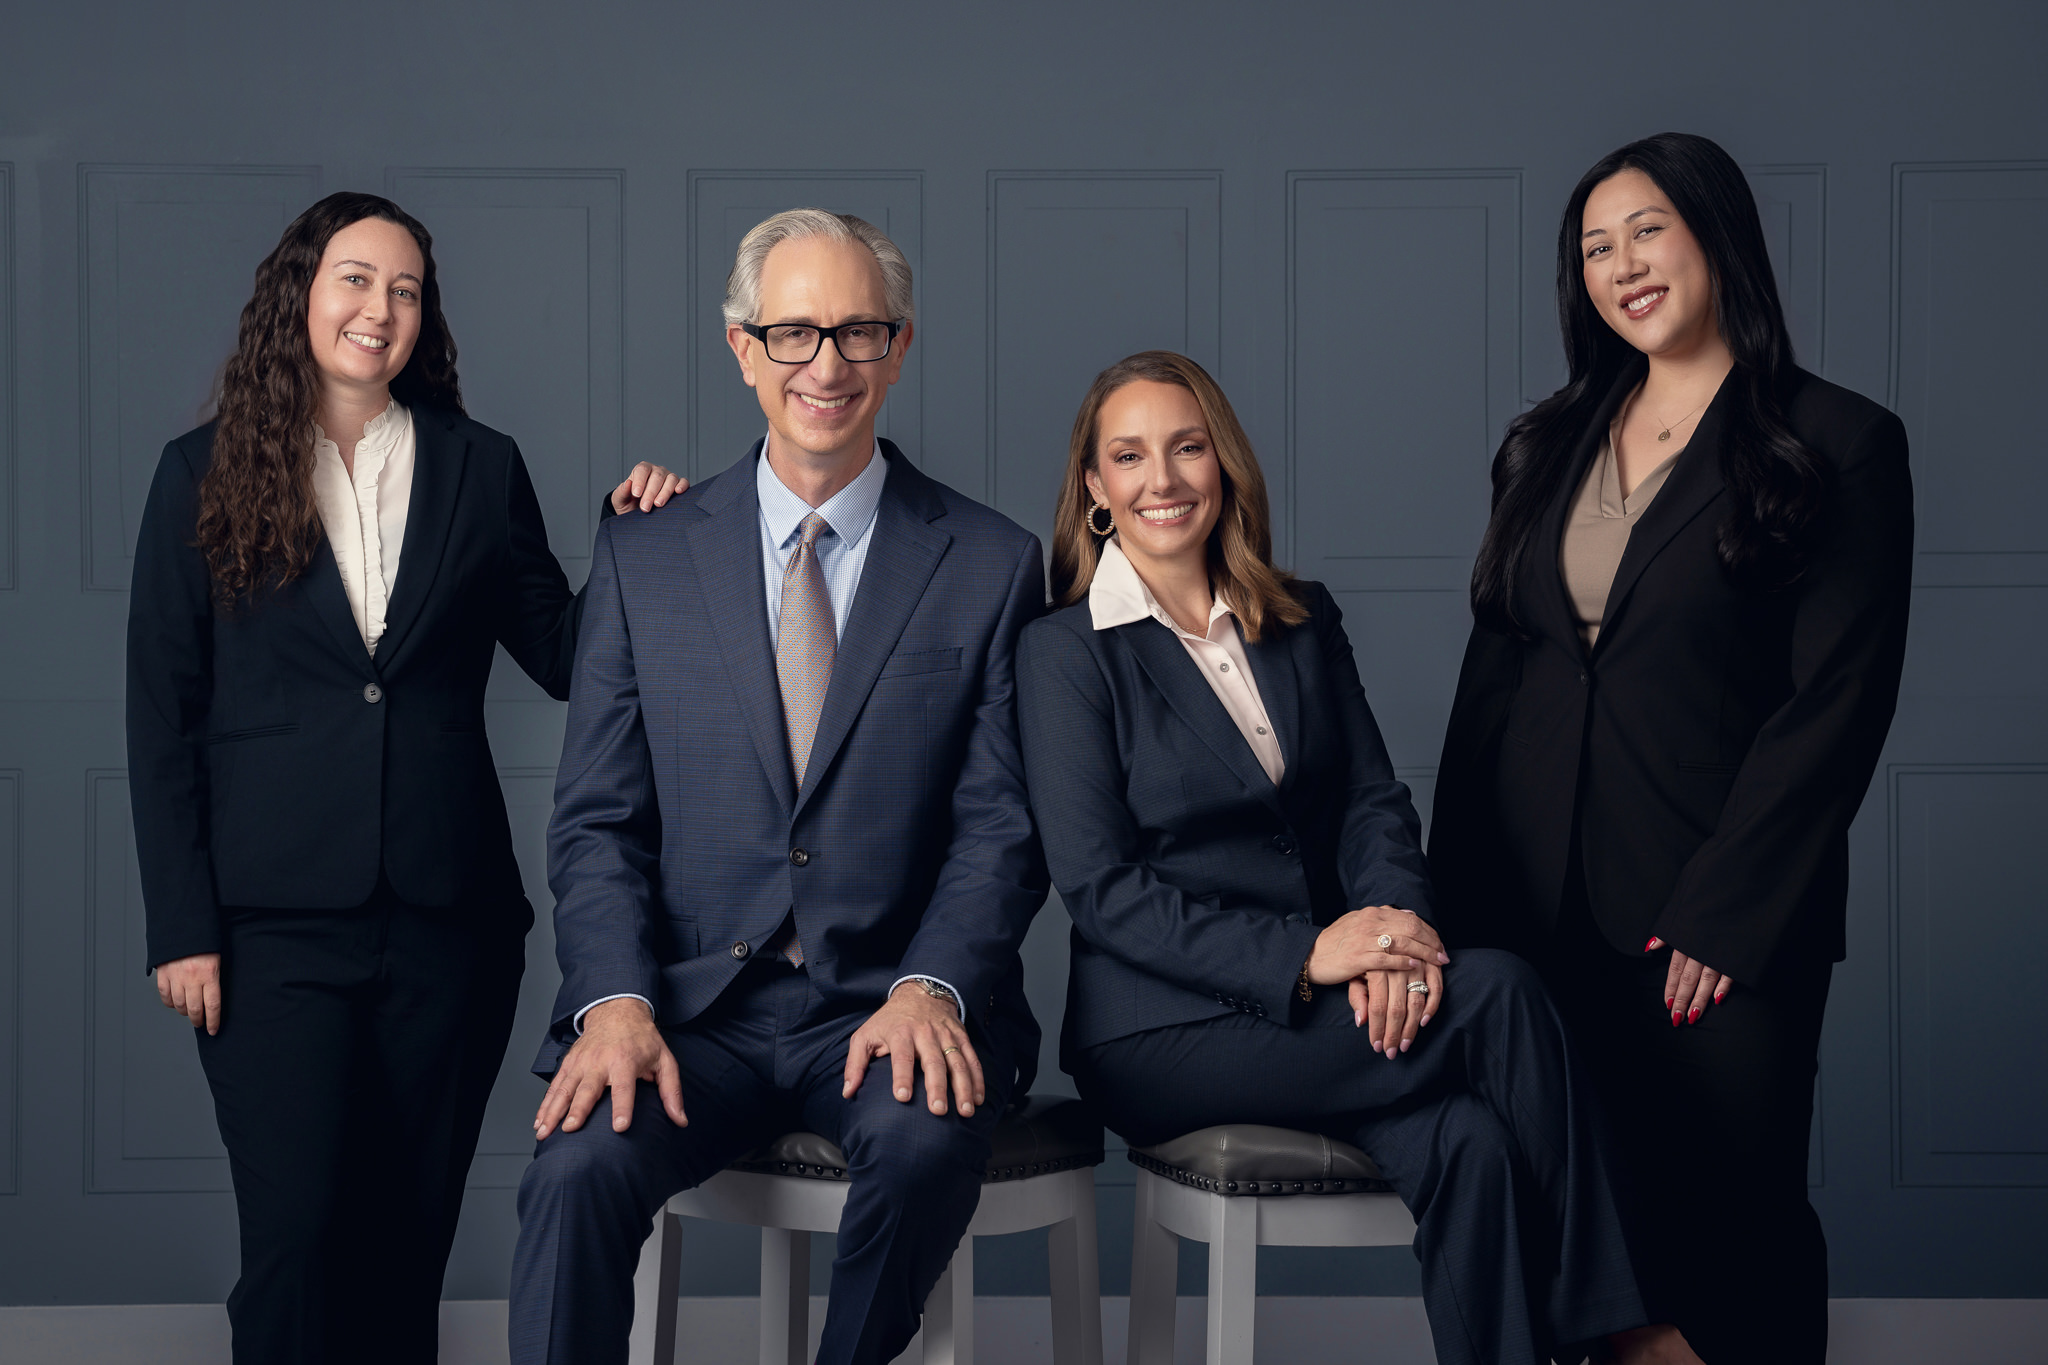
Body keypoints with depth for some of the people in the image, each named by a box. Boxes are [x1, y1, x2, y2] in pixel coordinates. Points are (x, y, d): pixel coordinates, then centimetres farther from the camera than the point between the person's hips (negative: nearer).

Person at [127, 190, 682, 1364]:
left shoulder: (483, 470, 9)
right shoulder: (205, 475, 5)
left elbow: (565, 660, 11)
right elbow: (161, 718, 3)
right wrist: (184, 927, -3)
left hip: (445, 916, 2)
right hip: (277, 921, -2)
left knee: (408, 1245, 7)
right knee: (298, 1243, -8)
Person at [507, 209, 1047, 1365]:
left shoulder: (991, 564, 5)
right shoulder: (645, 556, 9)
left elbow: (1001, 827, 1)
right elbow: (597, 822, 5)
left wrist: (931, 989, -17)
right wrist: (616, 1001, -12)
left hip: (892, 1000, 0)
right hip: (691, 1005, 1)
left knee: (926, 1141, -32)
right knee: (581, 1165, -29)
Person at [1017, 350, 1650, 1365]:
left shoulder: (1303, 623, 14)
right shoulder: (1064, 652, -2)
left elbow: (1373, 801, 7)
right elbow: (1099, 888, -9)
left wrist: (1395, 925, -16)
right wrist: (1302, 957, -20)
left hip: (1315, 996, 5)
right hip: (1161, 1032, -5)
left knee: (1470, 1144, -28)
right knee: (1501, 998, -23)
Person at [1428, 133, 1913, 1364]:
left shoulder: (1839, 444, -3)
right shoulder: (1549, 445, 13)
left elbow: (1836, 706, -9)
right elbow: (1492, 673, 12)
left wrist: (1726, 918, -14)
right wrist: (1455, 894, 5)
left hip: (1717, 927, -4)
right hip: (1537, 914, 5)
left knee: (1732, 1219, 2)